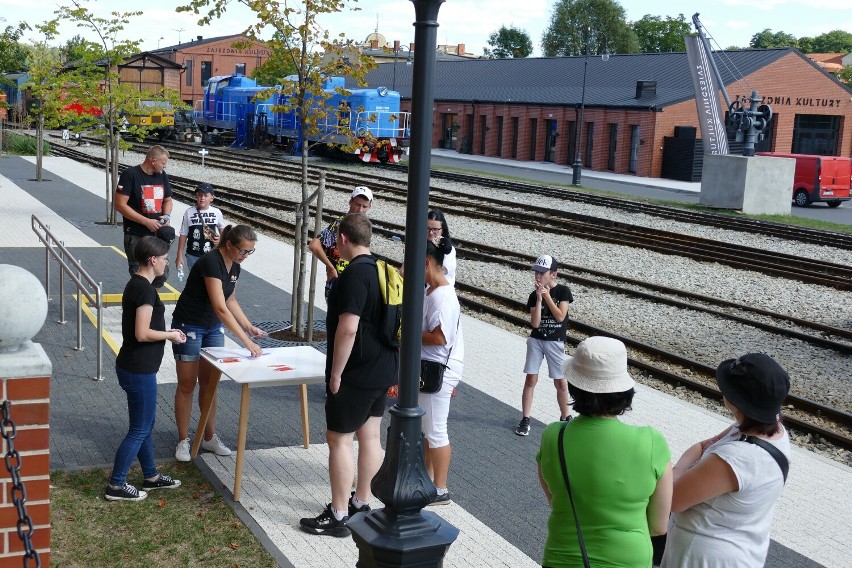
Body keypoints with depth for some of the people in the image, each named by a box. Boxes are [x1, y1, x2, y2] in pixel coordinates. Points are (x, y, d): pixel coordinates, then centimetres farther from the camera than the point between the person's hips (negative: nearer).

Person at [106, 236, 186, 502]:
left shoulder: (136, 284, 10)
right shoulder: (145, 289, -21)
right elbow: (142, 334, -24)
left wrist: (167, 332, 10)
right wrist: (171, 335, -10)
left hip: (135, 367, 10)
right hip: (139, 370, -10)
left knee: (146, 423, 21)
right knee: (139, 429, 1)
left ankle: (151, 476, 34)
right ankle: (116, 486, 11)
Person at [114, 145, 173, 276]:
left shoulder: (162, 176, 9)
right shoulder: (130, 174, -10)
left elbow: (167, 200, 23)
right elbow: (119, 205, -14)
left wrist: (167, 216, -1)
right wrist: (146, 221, -18)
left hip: (158, 234, 6)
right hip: (136, 236, -6)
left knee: (162, 273, 8)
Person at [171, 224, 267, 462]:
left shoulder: (234, 266, -1)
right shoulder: (211, 262, -27)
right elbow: (220, 308, -34)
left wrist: (249, 327, 0)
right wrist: (246, 341, -36)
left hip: (213, 327, 8)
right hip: (189, 327, -8)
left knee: (209, 383, 12)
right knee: (187, 385, 1)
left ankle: (210, 437, 21)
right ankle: (183, 441, 12)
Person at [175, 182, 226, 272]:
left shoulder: (216, 212, -4)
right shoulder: (189, 212, -7)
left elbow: (222, 229, 15)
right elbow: (183, 235, -1)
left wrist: (220, 239, -7)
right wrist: (179, 256, 0)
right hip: (193, 256, -1)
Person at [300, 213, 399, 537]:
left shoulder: (355, 274, -21)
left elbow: (348, 329, -27)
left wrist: (336, 373, -18)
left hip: (357, 373, -9)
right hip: (383, 370, 9)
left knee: (339, 439, 0)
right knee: (369, 436, 15)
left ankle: (337, 516, 6)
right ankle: (361, 502, 27)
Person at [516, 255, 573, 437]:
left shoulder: (563, 291, -6)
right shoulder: (534, 295, 0)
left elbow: (560, 316, -16)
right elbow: (534, 323, -9)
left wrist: (547, 296, -18)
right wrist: (539, 299, -17)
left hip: (555, 341, -2)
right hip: (536, 340, 2)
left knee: (560, 382, 3)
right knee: (531, 379, -1)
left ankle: (565, 417, 21)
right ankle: (525, 419, 6)